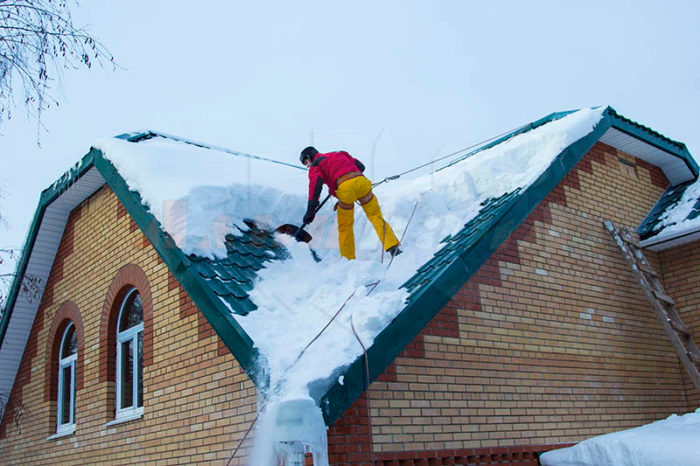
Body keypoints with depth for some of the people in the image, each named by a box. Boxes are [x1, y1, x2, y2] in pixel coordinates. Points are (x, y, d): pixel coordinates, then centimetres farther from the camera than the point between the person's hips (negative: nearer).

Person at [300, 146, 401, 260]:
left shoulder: (315, 166, 18)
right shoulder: (338, 154, 34)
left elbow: (315, 186, -1)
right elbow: (360, 166, 29)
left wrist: (310, 211, -6)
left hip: (345, 187, -4)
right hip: (361, 180, 4)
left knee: (345, 227, 11)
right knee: (375, 216, 8)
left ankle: (348, 259, 15)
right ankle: (392, 246, -5)